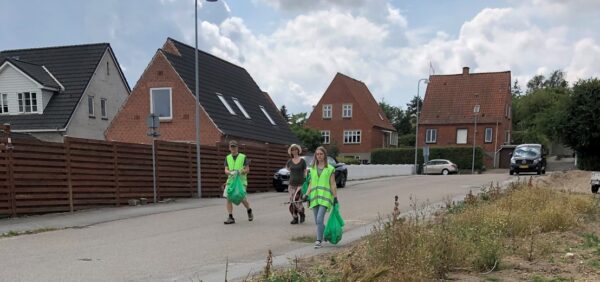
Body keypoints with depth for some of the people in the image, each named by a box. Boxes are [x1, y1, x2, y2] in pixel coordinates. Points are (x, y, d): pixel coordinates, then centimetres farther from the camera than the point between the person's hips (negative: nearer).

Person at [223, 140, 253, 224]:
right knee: (228, 198, -8)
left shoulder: (243, 157, 1)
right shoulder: (228, 158, 10)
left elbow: (247, 169, -1)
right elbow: (226, 170, 3)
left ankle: (249, 211, 25)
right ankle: (231, 218, -3)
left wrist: (239, 172, -21)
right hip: (230, 180, 3)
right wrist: (231, 172, -20)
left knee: (242, 199, -5)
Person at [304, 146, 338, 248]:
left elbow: (333, 184, 1)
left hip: (325, 197, -5)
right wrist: (306, 195, 4)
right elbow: (311, 184, 14)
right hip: (314, 197, 5)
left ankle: (319, 241, -11)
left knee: (320, 219, -17)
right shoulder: (312, 168, 13)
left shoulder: (330, 169, 1)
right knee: (317, 221, 8)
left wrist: (335, 198, -3)